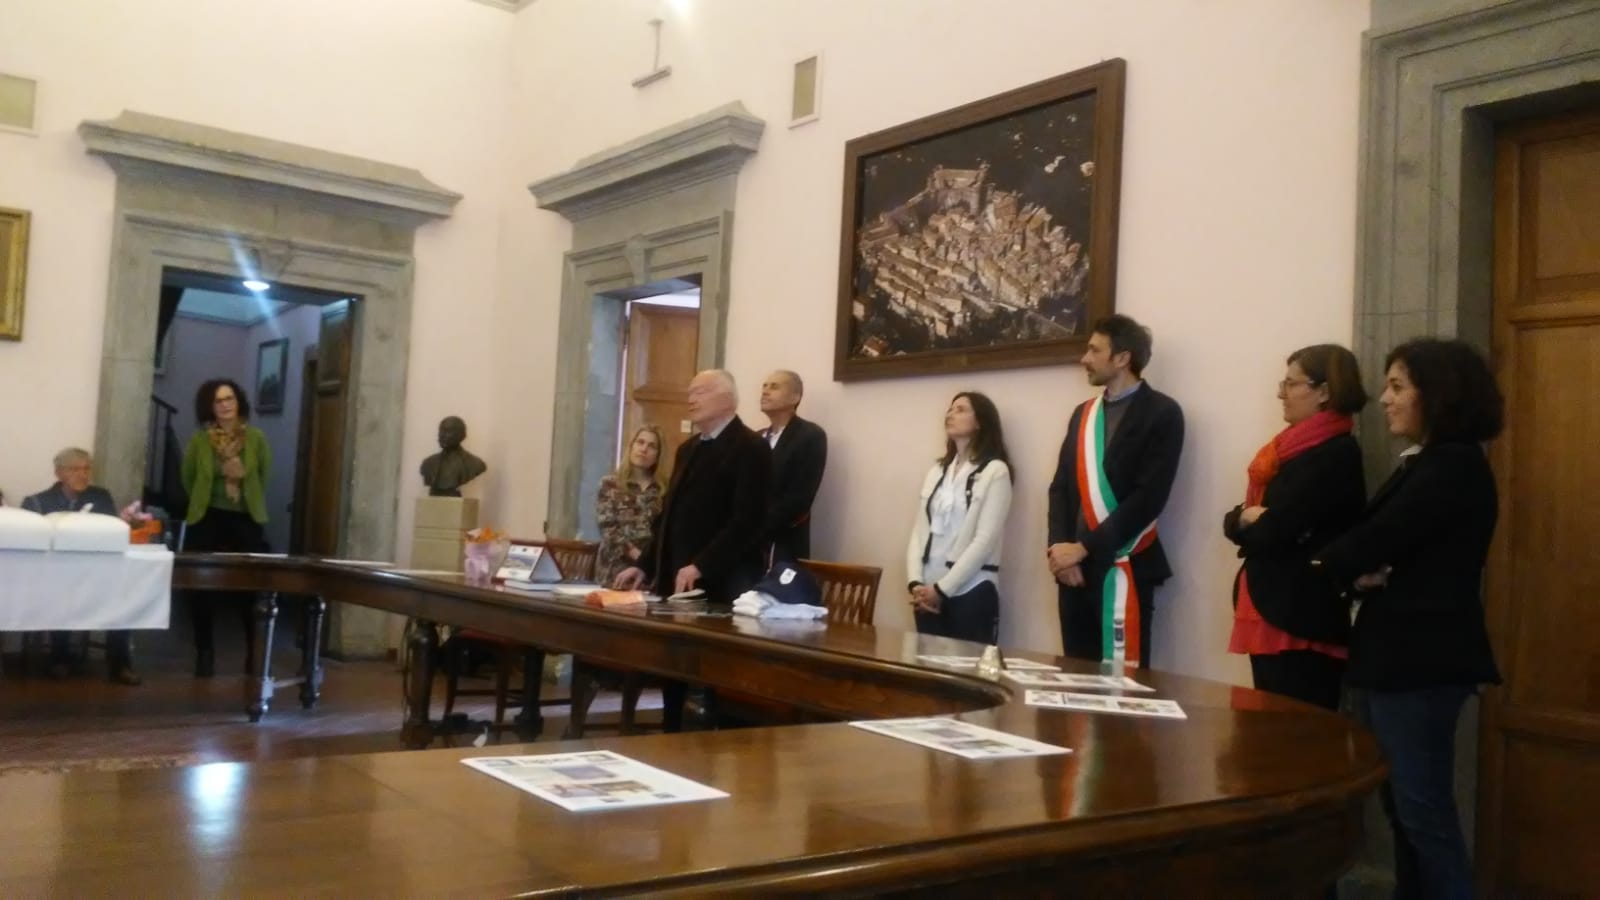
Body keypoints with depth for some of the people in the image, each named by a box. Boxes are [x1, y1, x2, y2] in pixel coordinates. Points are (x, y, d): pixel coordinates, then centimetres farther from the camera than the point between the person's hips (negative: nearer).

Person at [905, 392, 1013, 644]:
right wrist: (915, 583, -6)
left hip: (971, 592, -5)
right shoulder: (936, 471, 14)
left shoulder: (995, 471, -4)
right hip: (928, 593, 5)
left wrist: (941, 588, -13)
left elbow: (985, 541, -12)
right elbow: (919, 531, 9)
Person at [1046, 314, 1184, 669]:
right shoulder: (1083, 413, 16)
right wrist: (1059, 548, -4)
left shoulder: (1161, 413, -5)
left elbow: (1149, 497, -14)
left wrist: (1084, 547, -14)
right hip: (1075, 567, 6)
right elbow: (1060, 487, 12)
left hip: (1123, 568, -6)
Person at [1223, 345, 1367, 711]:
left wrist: (1245, 521, 2)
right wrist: (1247, 518, -9)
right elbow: (1234, 520, 14)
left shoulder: (1336, 454, -13)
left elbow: (1274, 531, -19)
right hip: (1271, 614, 9)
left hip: (1302, 621, -9)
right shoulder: (1294, 450, 16)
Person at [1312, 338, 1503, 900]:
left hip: (1421, 657, -9)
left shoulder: (1455, 465, -13)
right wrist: (1357, 571, -10)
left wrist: (1327, 563, 0)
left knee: (1422, 808, -4)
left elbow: (1378, 541, -19)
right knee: (1403, 804, 13)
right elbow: (1382, 546, 13)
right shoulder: (1423, 464, 17)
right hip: (1394, 651, 9)